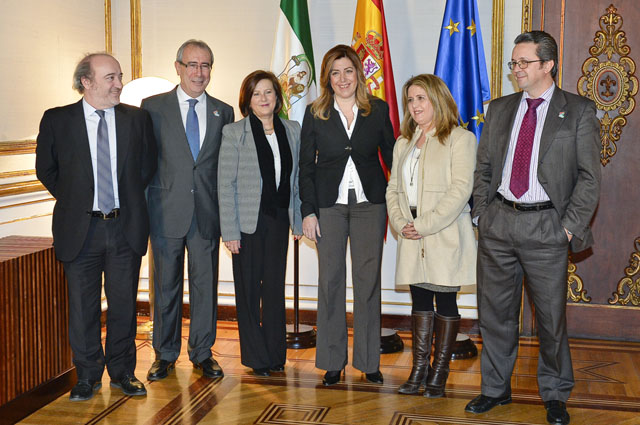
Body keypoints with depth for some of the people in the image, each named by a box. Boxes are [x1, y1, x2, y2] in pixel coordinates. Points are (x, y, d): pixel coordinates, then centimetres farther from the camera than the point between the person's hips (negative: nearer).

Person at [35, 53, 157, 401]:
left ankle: (122, 372, 24)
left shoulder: (137, 118, 3)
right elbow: (46, 169, 8)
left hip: (126, 227, 1)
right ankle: (88, 376, 22)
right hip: (81, 229, -1)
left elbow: (148, 165, 12)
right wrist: (73, 201, 6)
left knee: (124, 303, 9)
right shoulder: (57, 120, -1)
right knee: (83, 306, 7)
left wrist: (130, 199, 8)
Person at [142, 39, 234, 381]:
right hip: (166, 211, -1)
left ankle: (202, 353, 21)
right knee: (166, 284, 8)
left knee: (205, 283, 7)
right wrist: (142, 208, -3)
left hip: (207, 212, 2)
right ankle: (165, 354, 22)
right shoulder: (153, 107, 3)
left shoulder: (223, 112, 9)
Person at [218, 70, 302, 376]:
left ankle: (276, 354, 21)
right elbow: (225, 184, -7)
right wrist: (229, 230, -12)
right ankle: (256, 357, 17)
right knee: (249, 290, 5)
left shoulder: (292, 130, 7)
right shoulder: (234, 133, -4)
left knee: (275, 287, 8)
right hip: (248, 222, -3)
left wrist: (298, 221, 8)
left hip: (279, 220, 3)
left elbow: (296, 179, 12)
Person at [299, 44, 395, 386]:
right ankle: (333, 362, 15)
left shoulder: (378, 110, 4)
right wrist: (308, 211, -4)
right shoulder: (315, 114, 3)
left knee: (368, 280, 5)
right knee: (330, 280, 4)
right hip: (329, 204, 0)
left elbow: (391, 156, 7)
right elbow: (306, 166, 3)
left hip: (369, 204, 0)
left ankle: (369, 361, 16)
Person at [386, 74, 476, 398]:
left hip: (445, 237, -6)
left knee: (445, 301, 3)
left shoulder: (460, 139, -5)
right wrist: (400, 222, -3)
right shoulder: (404, 143, 17)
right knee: (420, 300, 9)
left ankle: (439, 371, 12)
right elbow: (393, 187, 15)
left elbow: (461, 188, -14)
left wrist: (425, 225, -17)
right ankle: (419, 369, 17)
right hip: (412, 238, 6)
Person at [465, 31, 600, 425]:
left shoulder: (579, 111, 0)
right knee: (496, 312, 11)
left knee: (552, 316, 5)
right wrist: (482, 213, 6)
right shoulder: (500, 109, 12)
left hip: (546, 227, -4)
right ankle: (496, 388, 28)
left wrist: (570, 227, -10)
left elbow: (590, 177, -3)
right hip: (498, 224, 4)